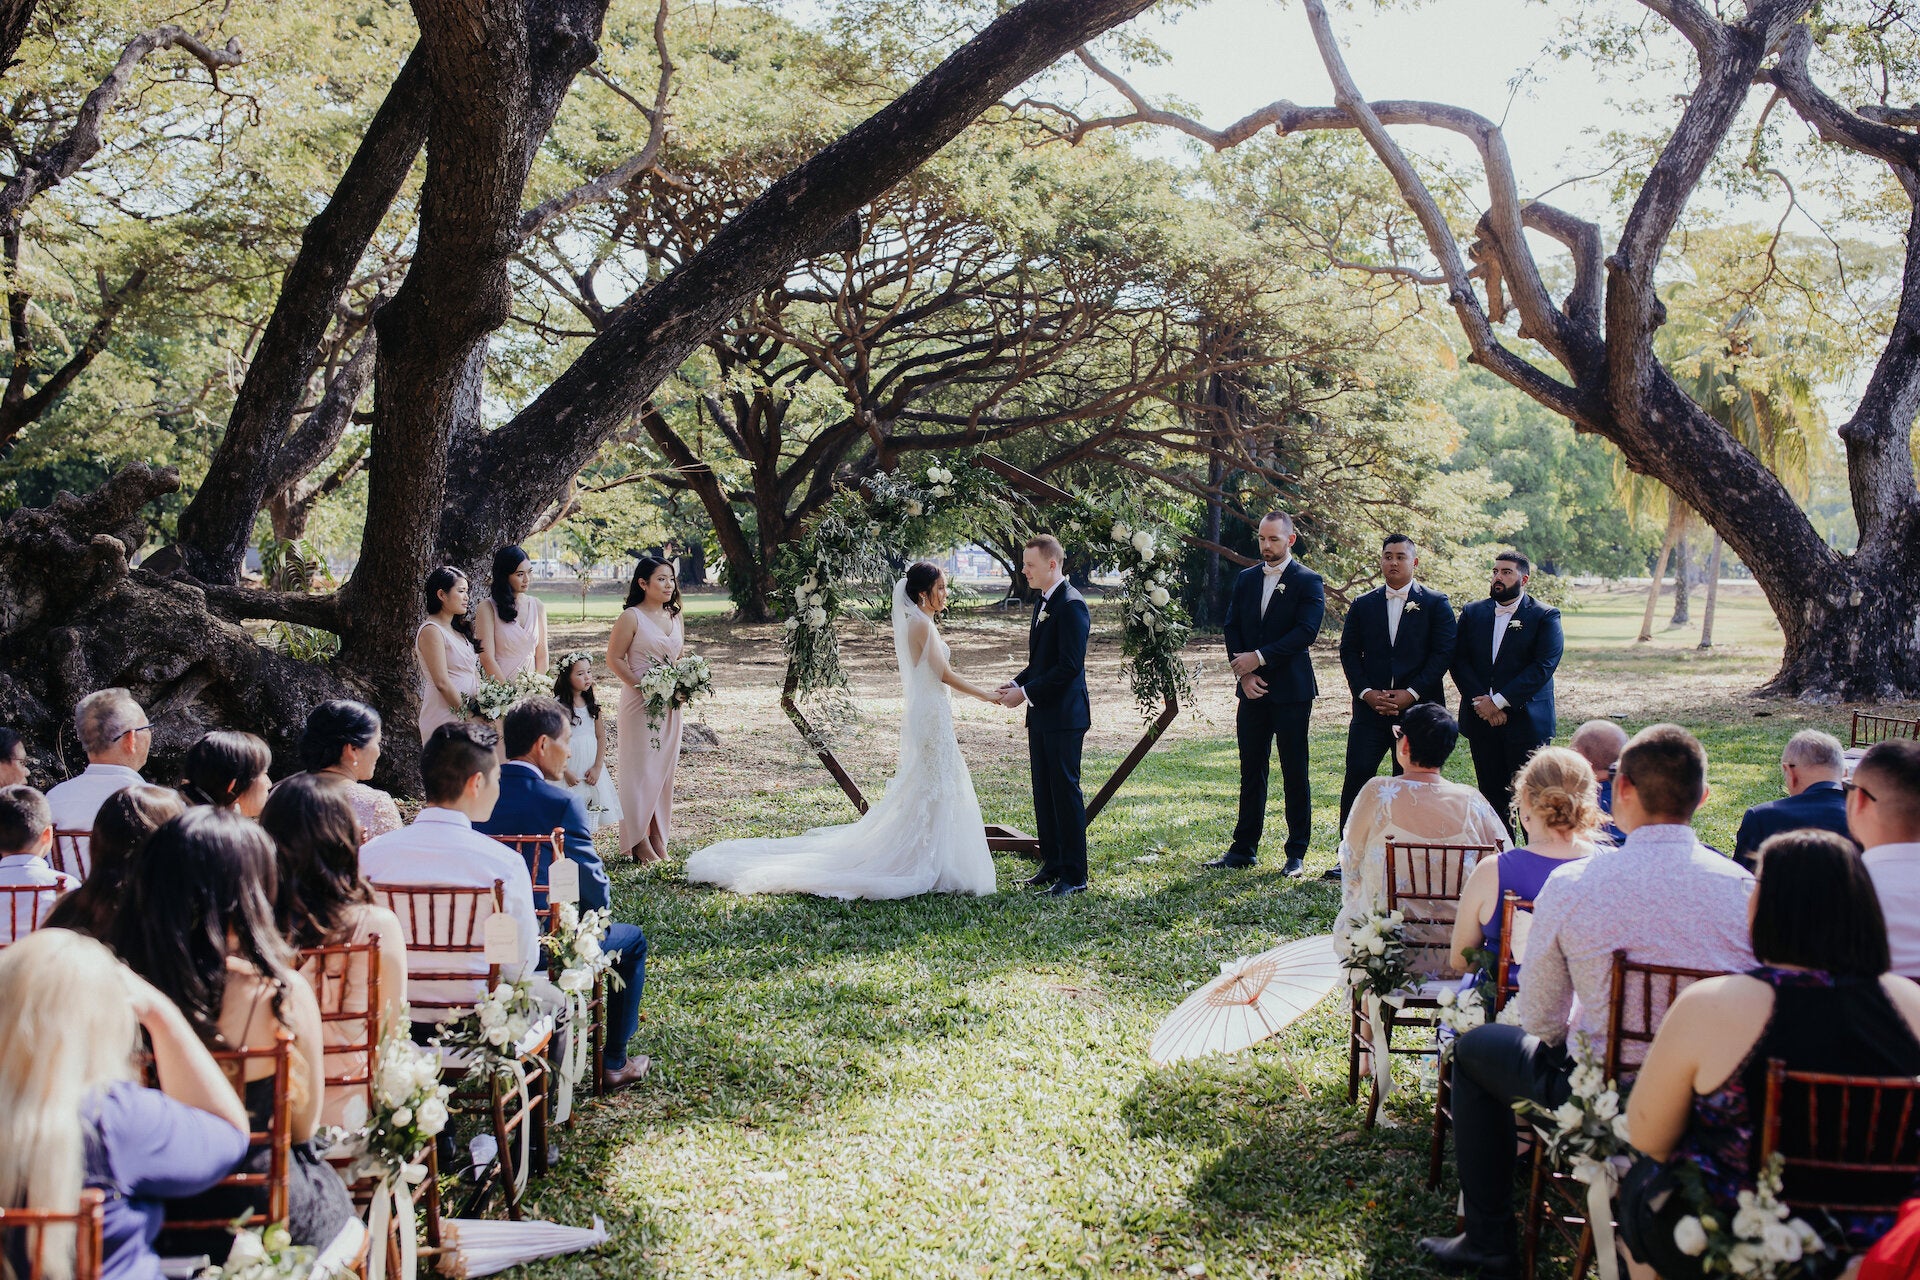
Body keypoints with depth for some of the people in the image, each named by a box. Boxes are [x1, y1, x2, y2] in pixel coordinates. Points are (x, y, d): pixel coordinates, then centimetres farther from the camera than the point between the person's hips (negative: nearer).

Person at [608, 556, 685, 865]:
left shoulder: (674, 617, 11)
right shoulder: (631, 617, -9)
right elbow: (614, 658, -10)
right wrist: (643, 687, -17)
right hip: (639, 702, -7)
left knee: (664, 769, 9)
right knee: (641, 769, -5)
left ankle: (658, 838, 16)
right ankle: (638, 841, 1)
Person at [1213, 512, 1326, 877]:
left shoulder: (1308, 582, -4)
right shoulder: (1245, 579, 12)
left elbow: (1306, 631, -14)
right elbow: (1232, 627, 9)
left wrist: (1259, 658, -16)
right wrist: (1243, 672, -5)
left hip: (1291, 690, -5)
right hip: (1252, 690, 5)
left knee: (1295, 773, 1)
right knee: (1251, 771, 9)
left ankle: (1297, 853, 8)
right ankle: (1243, 848, 14)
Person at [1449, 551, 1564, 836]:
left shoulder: (1545, 617, 0)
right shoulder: (1473, 613, 11)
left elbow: (1543, 667, -10)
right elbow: (1459, 662, 4)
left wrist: (1499, 701, -16)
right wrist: (1481, 701, -10)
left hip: (1526, 723, -4)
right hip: (1481, 722, 4)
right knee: (1493, 796, 7)